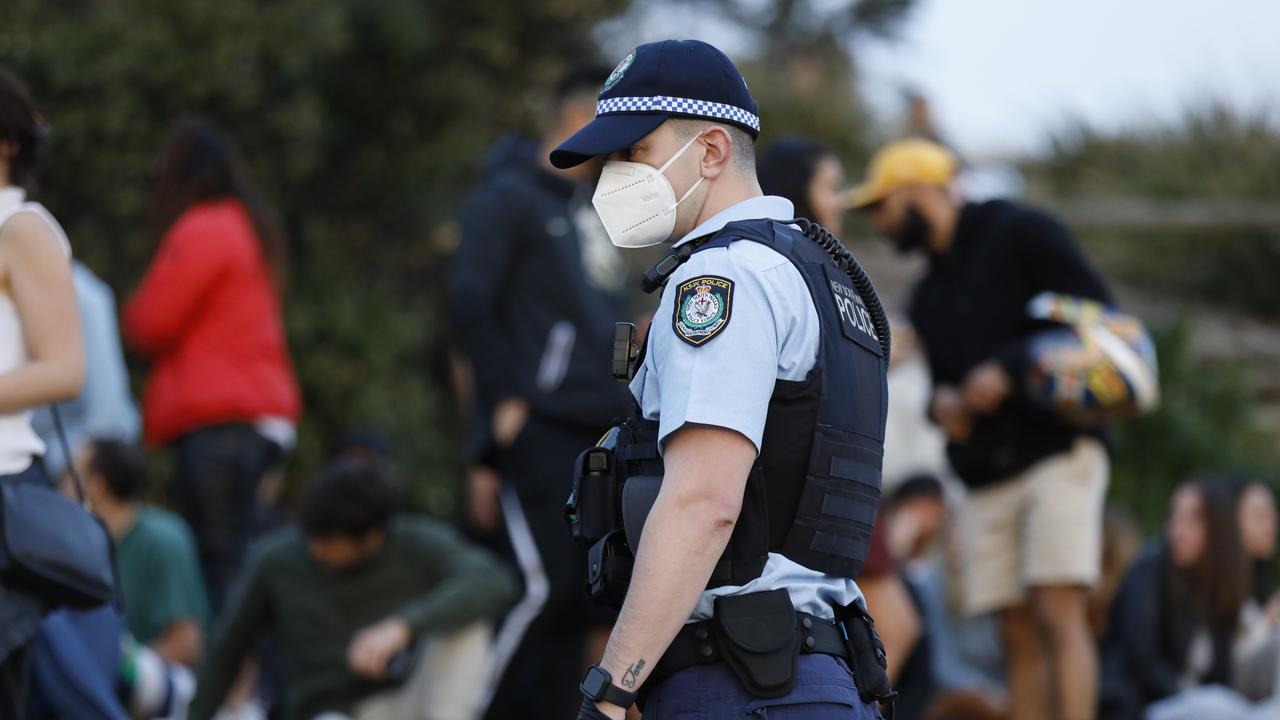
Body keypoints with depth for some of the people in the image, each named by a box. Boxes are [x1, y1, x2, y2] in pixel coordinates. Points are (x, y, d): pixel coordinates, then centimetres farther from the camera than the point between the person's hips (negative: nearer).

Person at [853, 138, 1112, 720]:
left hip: (1058, 454, -6)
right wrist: (942, 403, 2)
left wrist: (1009, 368, -16)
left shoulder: (1023, 234, 0)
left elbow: (1099, 316, -7)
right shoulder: (929, 294, 22)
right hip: (986, 478, 6)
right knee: (1018, 634, -1)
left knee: (1058, 612, -17)